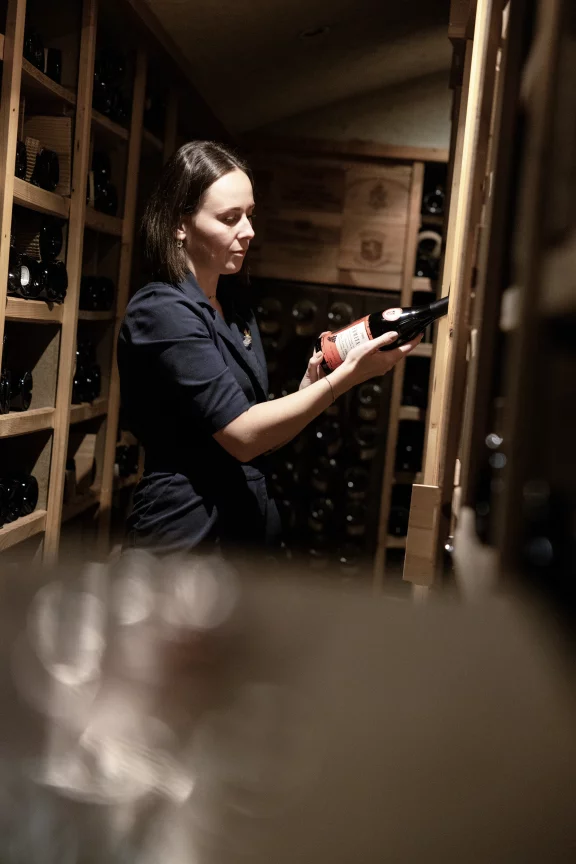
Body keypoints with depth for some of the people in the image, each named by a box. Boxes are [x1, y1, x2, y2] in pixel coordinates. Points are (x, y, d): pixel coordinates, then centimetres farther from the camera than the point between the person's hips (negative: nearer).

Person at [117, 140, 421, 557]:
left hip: (248, 527, 8)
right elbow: (242, 436, -21)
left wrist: (307, 387, -6)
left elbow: (260, 436, 11)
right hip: (185, 538, -8)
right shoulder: (161, 312, -16)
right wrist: (348, 375, -23)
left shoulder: (234, 303, 9)